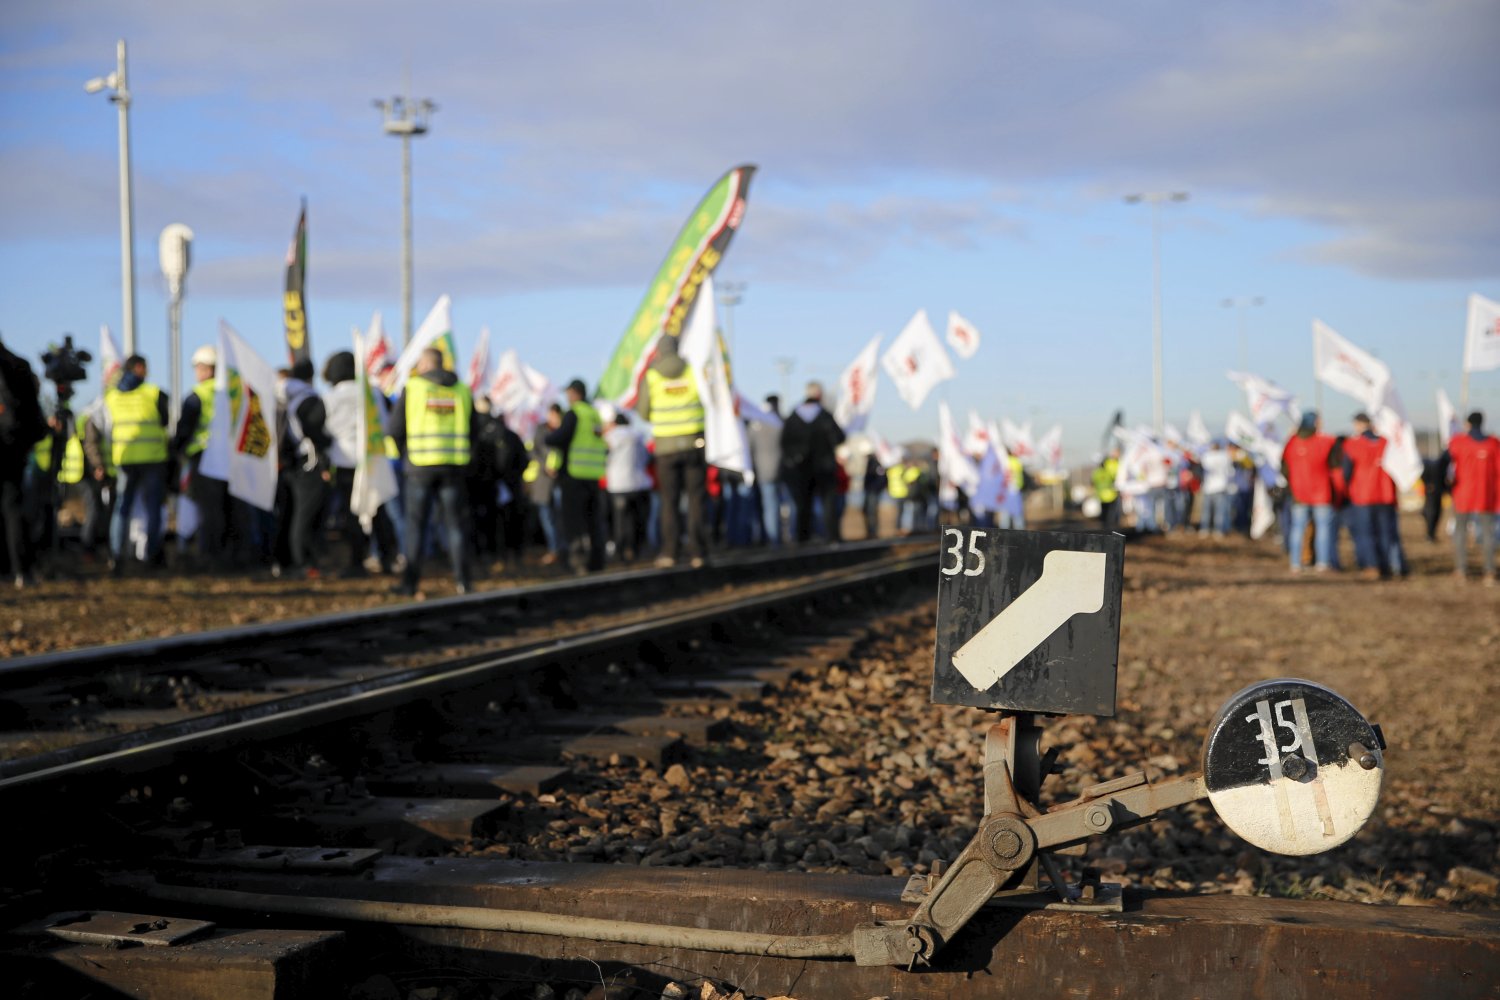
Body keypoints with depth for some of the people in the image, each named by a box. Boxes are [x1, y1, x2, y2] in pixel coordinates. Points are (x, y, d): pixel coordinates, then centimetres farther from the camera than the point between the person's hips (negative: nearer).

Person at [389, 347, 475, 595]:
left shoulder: (412, 387, -1)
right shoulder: (462, 390, 7)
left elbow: (395, 429, 0)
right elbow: (473, 433, 9)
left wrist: (406, 453, 16)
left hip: (420, 464, -2)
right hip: (455, 466, 2)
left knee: (415, 524, 5)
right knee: (456, 524, 7)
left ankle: (410, 583, 4)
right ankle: (462, 581, 3)